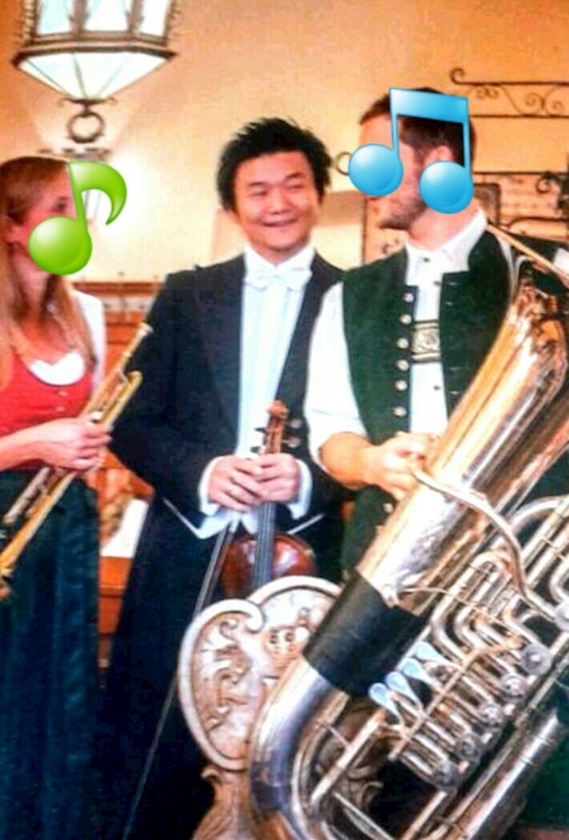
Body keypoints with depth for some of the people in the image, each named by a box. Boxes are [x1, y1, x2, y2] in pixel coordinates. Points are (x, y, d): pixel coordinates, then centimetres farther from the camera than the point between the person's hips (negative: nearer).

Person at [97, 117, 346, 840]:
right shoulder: (185, 296, 9)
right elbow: (132, 423, 5)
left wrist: (308, 478, -19)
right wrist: (201, 471, -13)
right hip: (184, 559, 2)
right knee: (146, 761, 7)